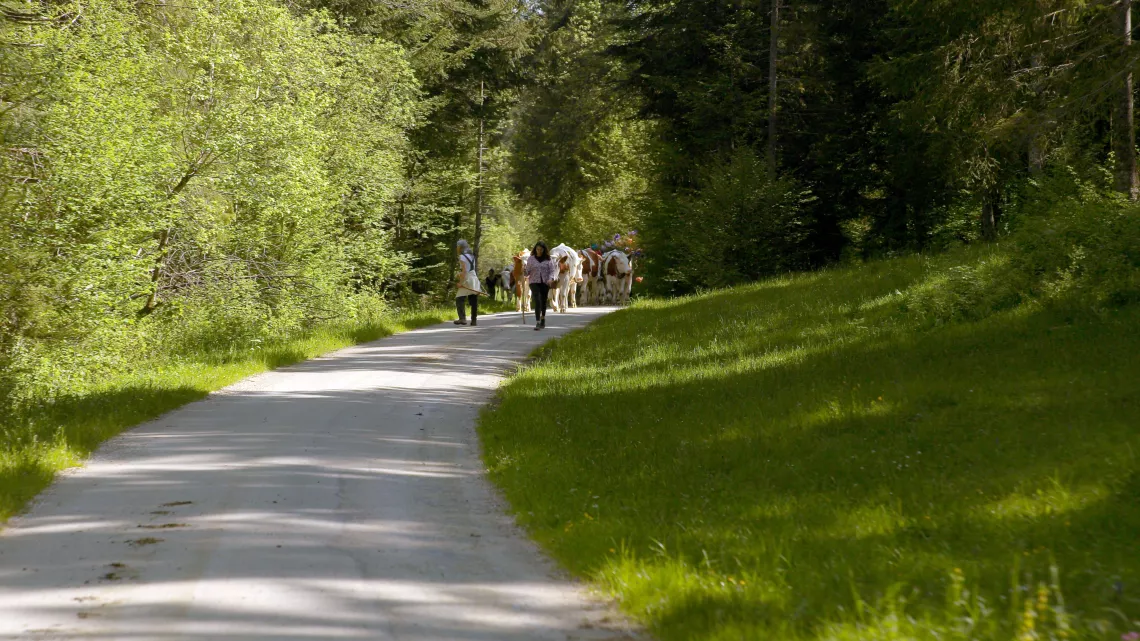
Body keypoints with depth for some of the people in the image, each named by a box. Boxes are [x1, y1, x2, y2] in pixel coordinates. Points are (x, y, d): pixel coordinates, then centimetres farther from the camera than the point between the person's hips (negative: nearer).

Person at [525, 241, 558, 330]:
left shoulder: (548, 259, 4)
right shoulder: (531, 259, 5)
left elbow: (552, 270, 1)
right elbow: (527, 270, 5)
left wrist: (551, 278, -17)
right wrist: (525, 276, -15)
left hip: (545, 283, 1)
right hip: (534, 282, -1)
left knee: (543, 301, 12)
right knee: (537, 301, -15)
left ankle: (543, 319, 33)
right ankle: (538, 322, -19)